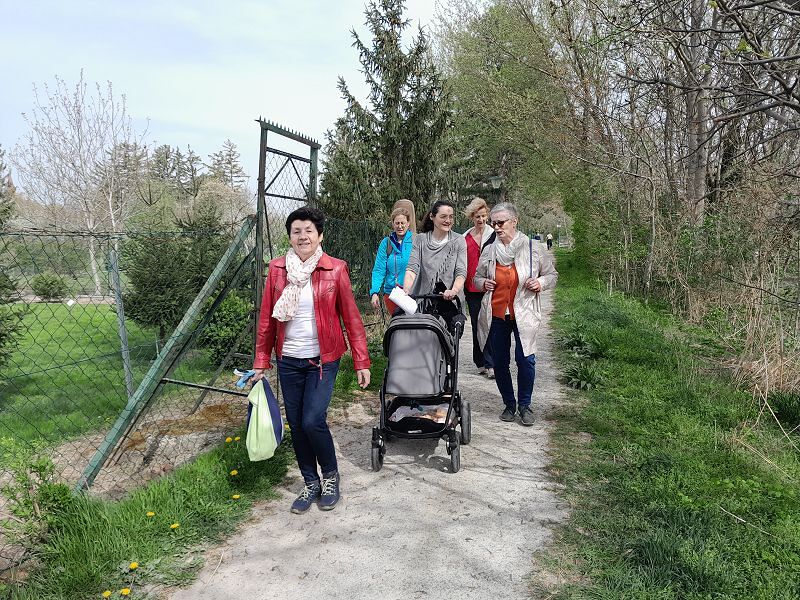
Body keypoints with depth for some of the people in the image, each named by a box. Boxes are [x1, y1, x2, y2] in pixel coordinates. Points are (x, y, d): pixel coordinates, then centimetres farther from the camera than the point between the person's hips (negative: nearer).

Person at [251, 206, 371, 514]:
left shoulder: (335, 270, -7)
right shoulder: (277, 269, 0)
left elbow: (351, 317, -5)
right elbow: (267, 318, 4)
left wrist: (361, 362, -7)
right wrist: (261, 362, 4)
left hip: (322, 360, -3)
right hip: (288, 361, 3)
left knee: (313, 421, -11)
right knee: (296, 425, 9)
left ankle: (330, 475, 17)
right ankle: (311, 483, 30)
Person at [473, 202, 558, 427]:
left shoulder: (533, 248, -1)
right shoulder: (489, 251, 6)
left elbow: (552, 274, 9)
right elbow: (476, 277, 19)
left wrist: (541, 283, -12)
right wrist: (483, 283, -4)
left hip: (523, 315, -3)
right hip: (496, 315, 3)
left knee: (525, 360, -7)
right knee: (499, 362, 8)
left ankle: (525, 405, 13)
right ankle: (509, 404, 26)